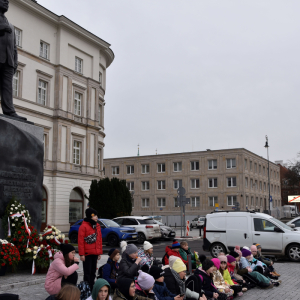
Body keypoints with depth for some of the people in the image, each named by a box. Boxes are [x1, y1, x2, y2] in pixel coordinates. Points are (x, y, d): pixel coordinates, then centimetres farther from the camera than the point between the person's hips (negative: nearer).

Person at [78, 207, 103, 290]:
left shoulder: (97, 226, 12)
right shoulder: (83, 226, -10)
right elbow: (80, 241, -12)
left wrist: (99, 252, 13)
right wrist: (81, 254, -15)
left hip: (95, 253, 7)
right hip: (87, 254, -7)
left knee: (93, 272, 13)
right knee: (87, 272, 0)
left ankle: (91, 288, 23)